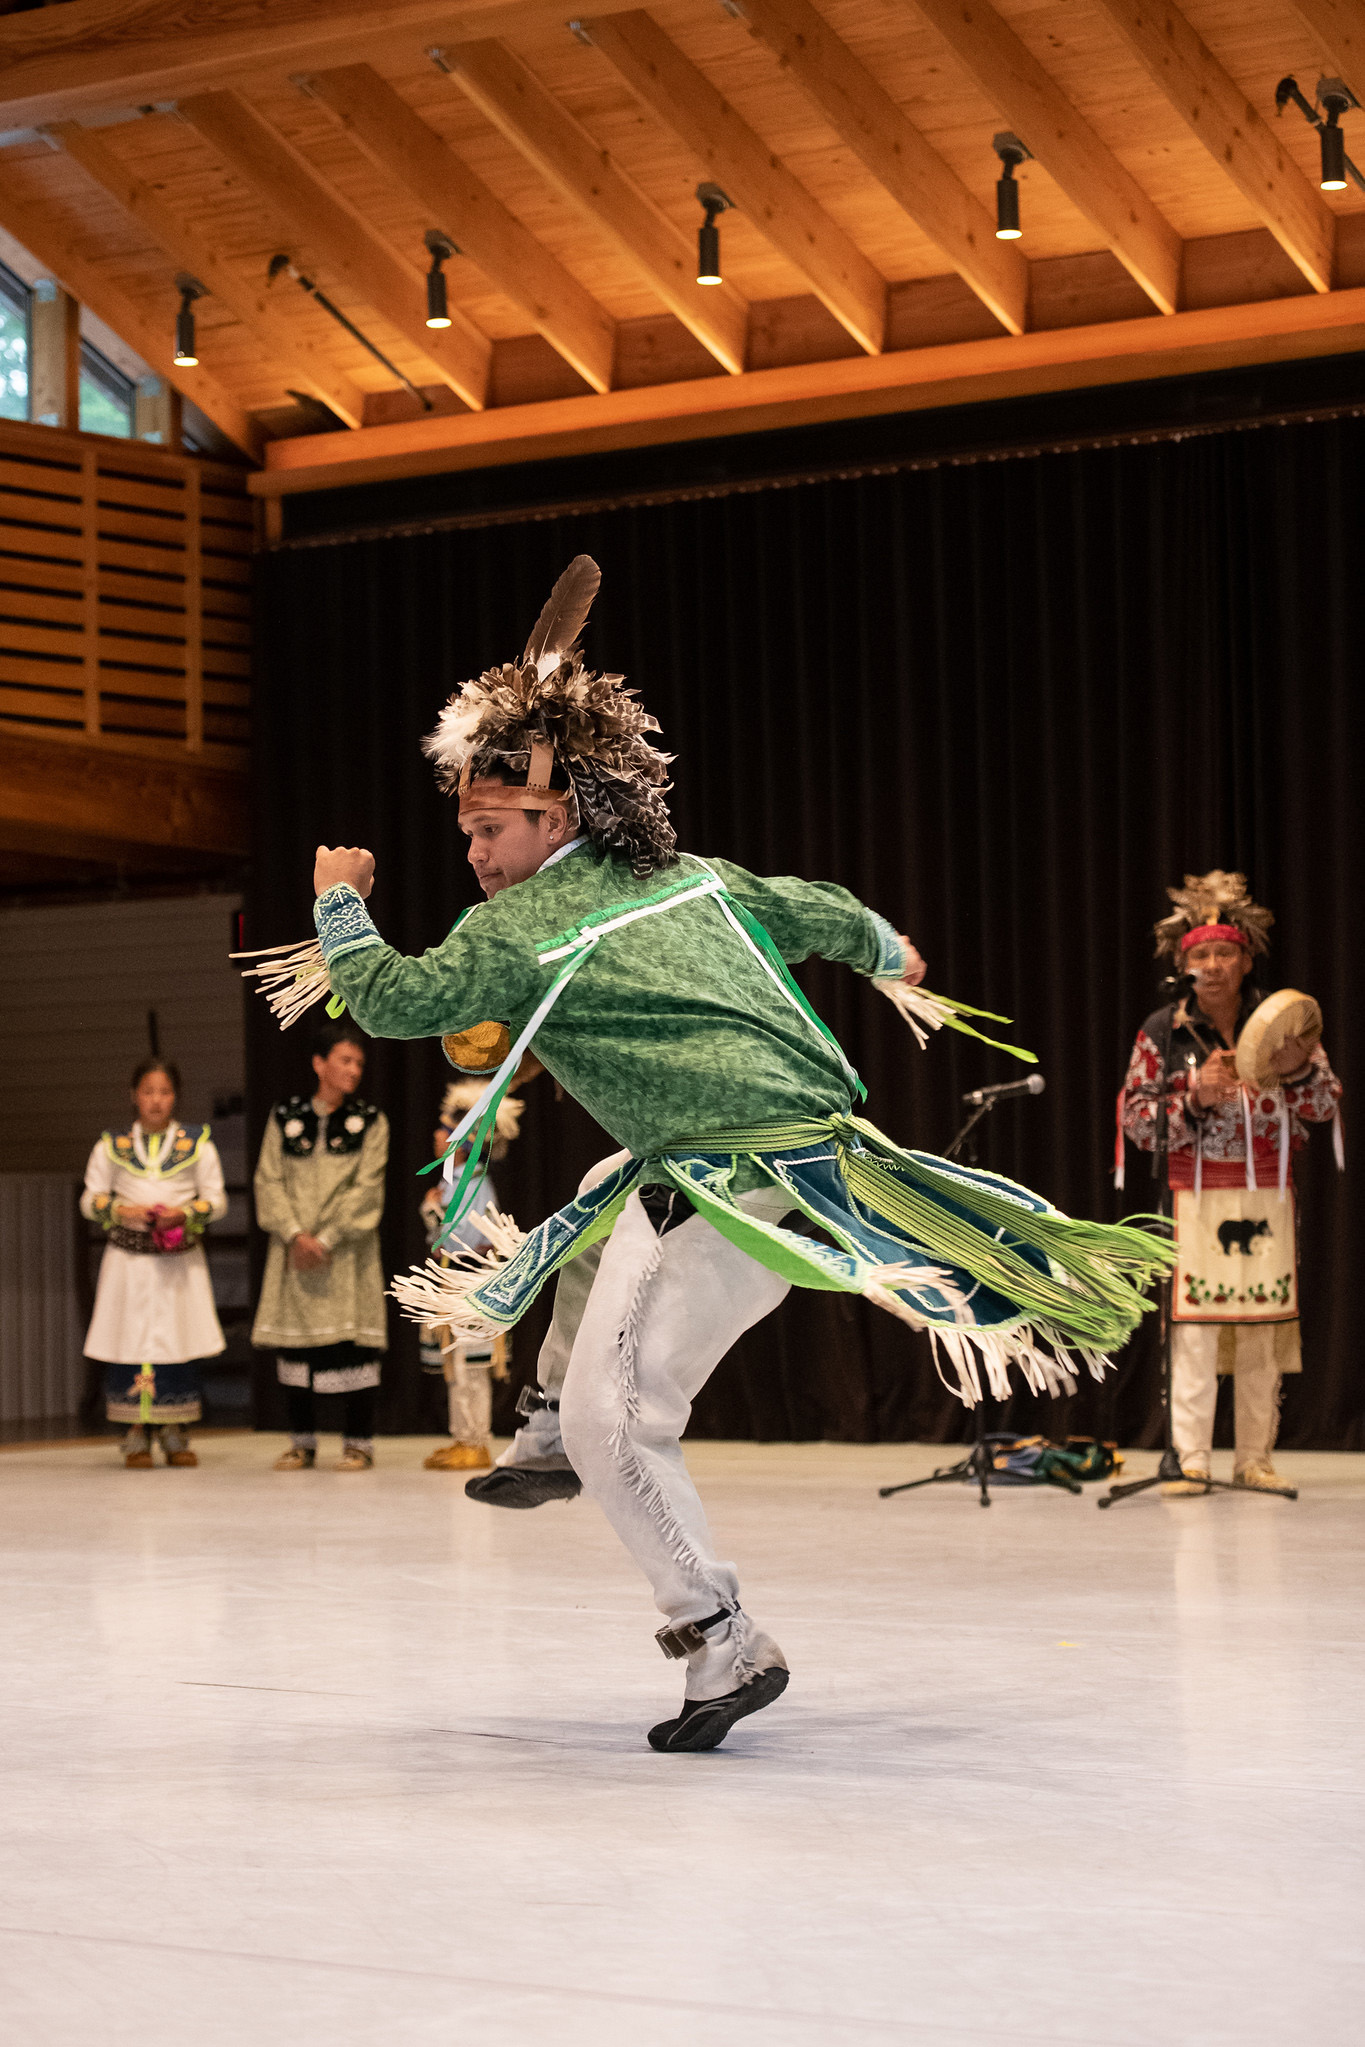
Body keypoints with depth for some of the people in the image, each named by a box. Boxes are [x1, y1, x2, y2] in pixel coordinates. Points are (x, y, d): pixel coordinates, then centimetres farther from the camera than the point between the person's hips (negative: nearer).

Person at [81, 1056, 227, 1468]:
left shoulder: (197, 1145, 5)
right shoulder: (111, 1146, 7)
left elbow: (216, 1201, 5)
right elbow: (90, 1199, 8)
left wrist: (183, 1212, -13)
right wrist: (123, 1211, -11)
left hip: (181, 1261, 0)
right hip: (127, 1260, 0)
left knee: (180, 1343, 0)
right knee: (130, 1343, -4)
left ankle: (175, 1433, 10)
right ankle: (137, 1434, 4)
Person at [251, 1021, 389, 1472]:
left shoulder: (370, 1121, 2)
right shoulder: (285, 1117, 4)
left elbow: (366, 1189, -6)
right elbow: (269, 1180, 0)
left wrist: (327, 1240, -14)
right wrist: (296, 1235, -13)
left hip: (347, 1247, -2)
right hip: (294, 1246, 2)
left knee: (354, 1344, -5)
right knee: (294, 1341, 3)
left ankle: (358, 1443, 2)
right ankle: (302, 1443, 13)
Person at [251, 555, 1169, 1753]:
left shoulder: (527, 930, -7)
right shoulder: (692, 879, 16)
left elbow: (394, 1002, -6)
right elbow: (815, 912, 30)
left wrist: (341, 903, 12)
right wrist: (890, 955, 51)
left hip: (746, 1183, -9)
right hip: (813, 1132, 9)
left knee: (614, 1420, -6)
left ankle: (726, 1643, -5)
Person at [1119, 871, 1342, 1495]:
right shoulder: (1163, 1032, 1)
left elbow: (1329, 1103, 7)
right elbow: (1135, 1121, -2)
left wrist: (1295, 1071, -13)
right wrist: (1195, 1098, -16)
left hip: (1267, 1198, 2)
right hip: (1194, 1198, -2)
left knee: (1262, 1332, 3)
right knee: (1193, 1328, -9)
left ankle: (1255, 1458, 11)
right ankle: (1191, 1459, -7)